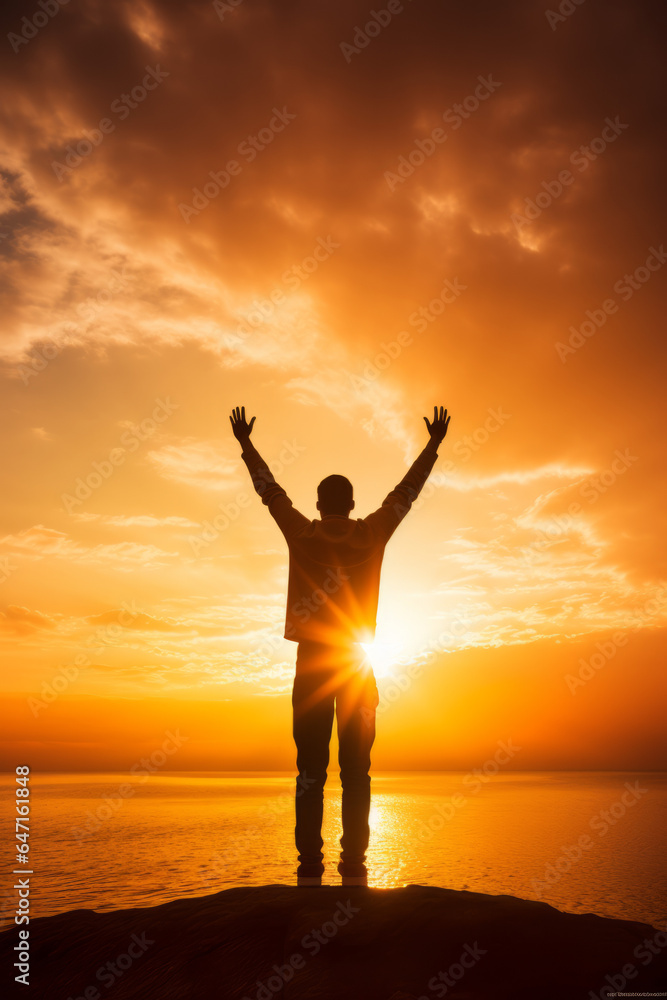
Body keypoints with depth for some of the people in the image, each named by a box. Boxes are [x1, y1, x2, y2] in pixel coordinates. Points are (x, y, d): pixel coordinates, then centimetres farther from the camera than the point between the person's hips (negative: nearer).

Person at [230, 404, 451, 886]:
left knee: (311, 769, 2)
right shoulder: (373, 533, 2)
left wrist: (246, 443, 28)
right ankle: (354, 869, 3)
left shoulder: (301, 533, 2)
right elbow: (407, 490, 13)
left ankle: (310, 870, 1)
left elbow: (269, 488, 14)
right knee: (356, 770, 3)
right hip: (358, 664, 0)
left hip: (312, 661, 0)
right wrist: (434, 444, 25)